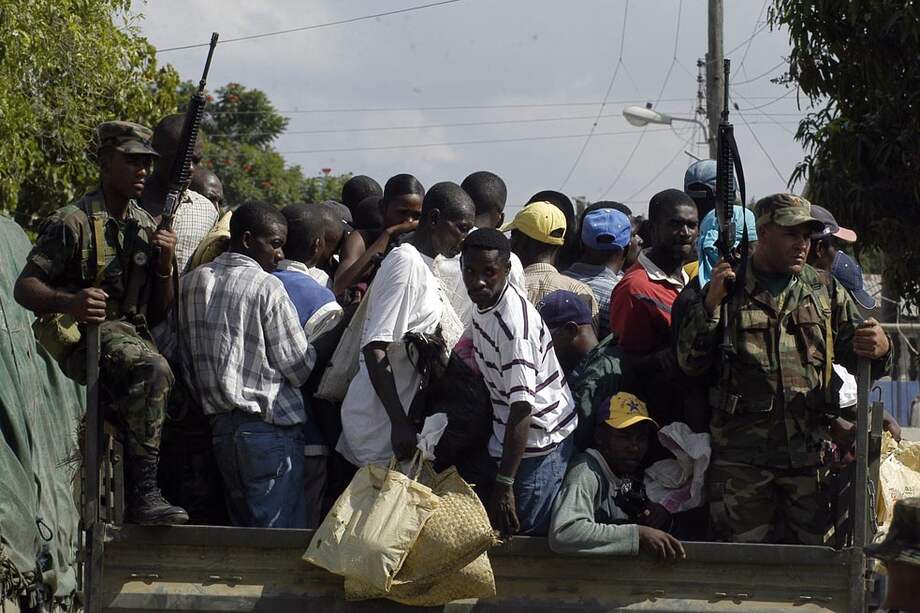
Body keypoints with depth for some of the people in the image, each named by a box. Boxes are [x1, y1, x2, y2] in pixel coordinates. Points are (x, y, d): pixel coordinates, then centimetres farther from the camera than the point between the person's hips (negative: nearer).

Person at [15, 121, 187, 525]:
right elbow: (24, 287, -10)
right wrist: (68, 303, -30)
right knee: (152, 369, -34)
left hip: (129, 333, 7)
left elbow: (157, 313, 17)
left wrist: (165, 264, -2)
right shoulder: (73, 222, -5)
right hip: (81, 340, -7)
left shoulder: (145, 226, 15)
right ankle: (142, 493, -33)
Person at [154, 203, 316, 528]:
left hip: (220, 428, 7)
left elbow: (166, 346, 14)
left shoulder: (190, 283, 11)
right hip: (269, 427, -7)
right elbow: (299, 368, -7)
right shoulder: (267, 287, -8)